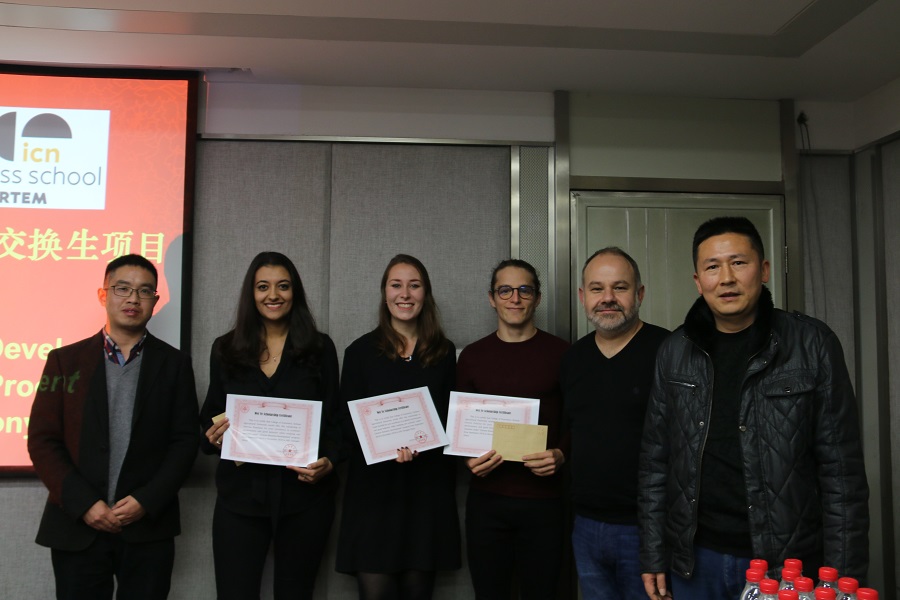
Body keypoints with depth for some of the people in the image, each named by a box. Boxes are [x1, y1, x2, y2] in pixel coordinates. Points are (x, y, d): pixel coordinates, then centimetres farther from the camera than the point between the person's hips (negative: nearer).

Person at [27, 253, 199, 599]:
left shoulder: (174, 364, 3)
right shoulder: (65, 360, 4)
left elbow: (184, 441, 0)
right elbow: (43, 440, 0)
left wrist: (147, 501, -12)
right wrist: (84, 504, -10)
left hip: (149, 529, 0)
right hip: (77, 527, 0)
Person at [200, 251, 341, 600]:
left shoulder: (320, 348, 2)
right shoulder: (225, 349, 6)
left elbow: (333, 418, 2)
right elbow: (210, 416, 12)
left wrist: (328, 462, -15)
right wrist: (213, 436, -10)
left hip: (305, 495, -1)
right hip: (239, 495, 1)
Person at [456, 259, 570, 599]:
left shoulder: (561, 353, -1)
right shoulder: (472, 356, 6)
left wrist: (562, 455, -16)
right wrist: (470, 459, -7)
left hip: (543, 500, -2)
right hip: (486, 499, 2)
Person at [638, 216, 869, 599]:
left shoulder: (813, 345, -7)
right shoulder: (675, 352, 0)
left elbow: (841, 470, -7)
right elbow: (656, 461, 4)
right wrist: (653, 557, 4)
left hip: (786, 563, -2)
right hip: (695, 559, 3)